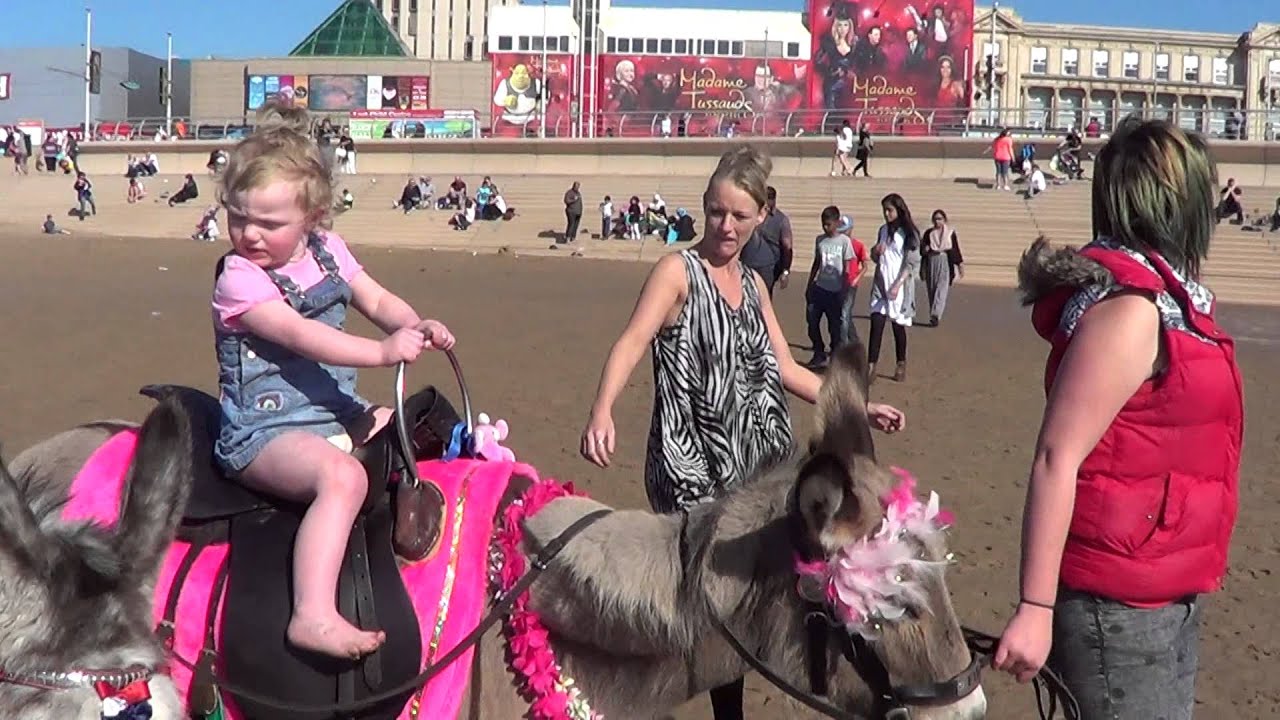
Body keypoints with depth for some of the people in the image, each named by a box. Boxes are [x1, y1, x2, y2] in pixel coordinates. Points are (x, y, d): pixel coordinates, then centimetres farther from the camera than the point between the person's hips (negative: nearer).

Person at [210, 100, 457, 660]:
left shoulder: (328, 251, 7)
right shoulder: (238, 277, -13)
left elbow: (379, 301, 9)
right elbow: (299, 333, -26)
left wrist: (416, 327, -14)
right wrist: (382, 352, -37)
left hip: (337, 413, 8)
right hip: (265, 433, -8)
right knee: (343, 477, -35)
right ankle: (314, 616, -42)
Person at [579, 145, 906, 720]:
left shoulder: (753, 283, 14)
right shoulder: (679, 270, -7)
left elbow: (784, 369, 17)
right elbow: (633, 340, -22)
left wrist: (858, 408, 15)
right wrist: (602, 411, -40)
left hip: (757, 464, 6)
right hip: (694, 469, -6)